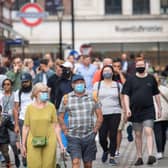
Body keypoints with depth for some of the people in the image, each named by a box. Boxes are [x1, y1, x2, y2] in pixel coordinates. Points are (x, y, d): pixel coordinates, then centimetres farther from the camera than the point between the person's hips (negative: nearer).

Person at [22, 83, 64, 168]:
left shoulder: (51, 107, 3)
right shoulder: (30, 108, 2)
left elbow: (56, 126, 5)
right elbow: (26, 127, 4)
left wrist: (60, 143, 1)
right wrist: (23, 145, 3)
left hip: (49, 142, 1)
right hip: (34, 143, 0)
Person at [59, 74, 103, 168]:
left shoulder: (92, 97, 6)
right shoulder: (66, 98, 3)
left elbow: (100, 117, 9)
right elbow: (61, 117, 8)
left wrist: (95, 131, 2)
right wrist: (66, 132, 0)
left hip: (89, 137, 2)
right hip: (73, 137, -2)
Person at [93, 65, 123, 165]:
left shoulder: (118, 85, 11)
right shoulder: (98, 85, 10)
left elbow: (122, 99, 12)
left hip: (115, 113, 0)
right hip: (102, 114, 0)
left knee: (113, 136, -4)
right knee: (102, 137, -4)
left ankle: (112, 157, 6)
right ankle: (105, 151, 26)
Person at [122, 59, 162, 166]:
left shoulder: (151, 79, 7)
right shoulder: (131, 80, 4)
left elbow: (156, 94, 14)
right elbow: (126, 95, 0)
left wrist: (159, 108, 12)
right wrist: (127, 108, -11)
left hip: (148, 111, -1)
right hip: (135, 112, 1)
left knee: (148, 132, -15)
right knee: (138, 135, 7)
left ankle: (150, 155, -21)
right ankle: (139, 157, 15)